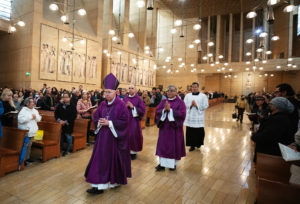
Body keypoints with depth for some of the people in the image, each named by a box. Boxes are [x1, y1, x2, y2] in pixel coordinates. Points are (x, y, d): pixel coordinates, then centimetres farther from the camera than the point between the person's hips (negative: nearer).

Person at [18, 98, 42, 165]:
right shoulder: (23, 110, -10)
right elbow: (21, 120, -23)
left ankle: (27, 158, 25)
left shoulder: (35, 111, 12)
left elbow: (39, 119, 13)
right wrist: (31, 117, -18)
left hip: (32, 132, 7)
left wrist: (35, 117, -8)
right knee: (24, 146, -5)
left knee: (29, 145, 14)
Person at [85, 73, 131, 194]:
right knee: (101, 159, 7)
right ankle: (99, 185, 19)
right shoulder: (103, 104, 6)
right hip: (103, 136, 6)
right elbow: (95, 117, 12)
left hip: (115, 137, -5)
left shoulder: (121, 105, -12)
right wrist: (99, 122, -9)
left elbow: (124, 121, -15)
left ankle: (116, 181, 30)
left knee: (115, 158, 8)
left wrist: (109, 123, -20)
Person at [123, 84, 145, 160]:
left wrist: (133, 107, -17)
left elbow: (142, 110, -9)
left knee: (134, 135, 0)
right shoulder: (125, 99, 7)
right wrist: (125, 106, -11)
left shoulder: (138, 99, -4)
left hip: (134, 119, -3)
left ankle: (134, 151, 16)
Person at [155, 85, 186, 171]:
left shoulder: (180, 102, -4)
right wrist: (164, 110, -19)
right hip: (164, 127, 4)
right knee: (163, 145, 7)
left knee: (174, 145, 6)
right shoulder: (163, 102, 7)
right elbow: (157, 112, 0)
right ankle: (162, 163, 17)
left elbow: (182, 113, -15)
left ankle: (173, 163, 22)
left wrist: (170, 109, -20)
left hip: (175, 127, -3)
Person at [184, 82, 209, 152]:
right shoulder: (187, 95, 8)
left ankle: (198, 143, 26)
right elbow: (184, 105, 3)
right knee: (190, 131, 3)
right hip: (189, 117, 2)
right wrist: (190, 105, -14)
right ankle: (192, 145, 17)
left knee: (199, 132, 3)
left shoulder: (203, 96, 1)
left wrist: (196, 105, -14)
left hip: (199, 117, -1)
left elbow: (205, 106, -5)